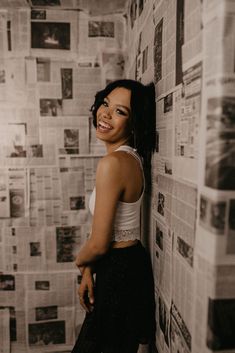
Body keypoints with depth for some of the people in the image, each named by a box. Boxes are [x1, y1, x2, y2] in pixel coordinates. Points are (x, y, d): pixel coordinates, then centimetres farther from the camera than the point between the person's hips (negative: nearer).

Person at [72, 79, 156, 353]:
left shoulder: (112, 163, -26)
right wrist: (89, 271, 5)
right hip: (131, 262, 9)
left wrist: (80, 261, 0)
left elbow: (99, 244, -22)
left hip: (119, 272, -9)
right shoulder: (131, 157, 3)